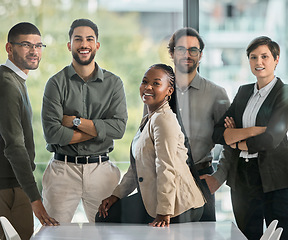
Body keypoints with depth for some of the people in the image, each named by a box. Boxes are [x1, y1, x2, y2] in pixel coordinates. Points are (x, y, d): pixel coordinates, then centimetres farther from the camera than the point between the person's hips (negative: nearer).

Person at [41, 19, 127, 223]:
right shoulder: (57, 83, 0)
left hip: (101, 169, 2)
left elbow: (119, 128, -6)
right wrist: (97, 129, -7)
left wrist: (75, 121, -9)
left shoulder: (114, 83, 7)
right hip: (64, 168, -1)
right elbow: (52, 133, -10)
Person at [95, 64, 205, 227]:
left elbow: (167, 169, -22)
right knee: (105, 216, 12)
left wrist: (164, 214, -25)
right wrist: (117, 195, 14)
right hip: (151, 199, 10)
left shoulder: (163, 119, -16)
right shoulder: (148, 120, 17)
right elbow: (136, 167, 22)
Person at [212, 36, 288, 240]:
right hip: (242, 177, 6)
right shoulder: (244, 92, 14)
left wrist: (236, 141, -2)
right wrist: (252, 131, -12)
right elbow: (218, 134, 4)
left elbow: (272, 139, -16)